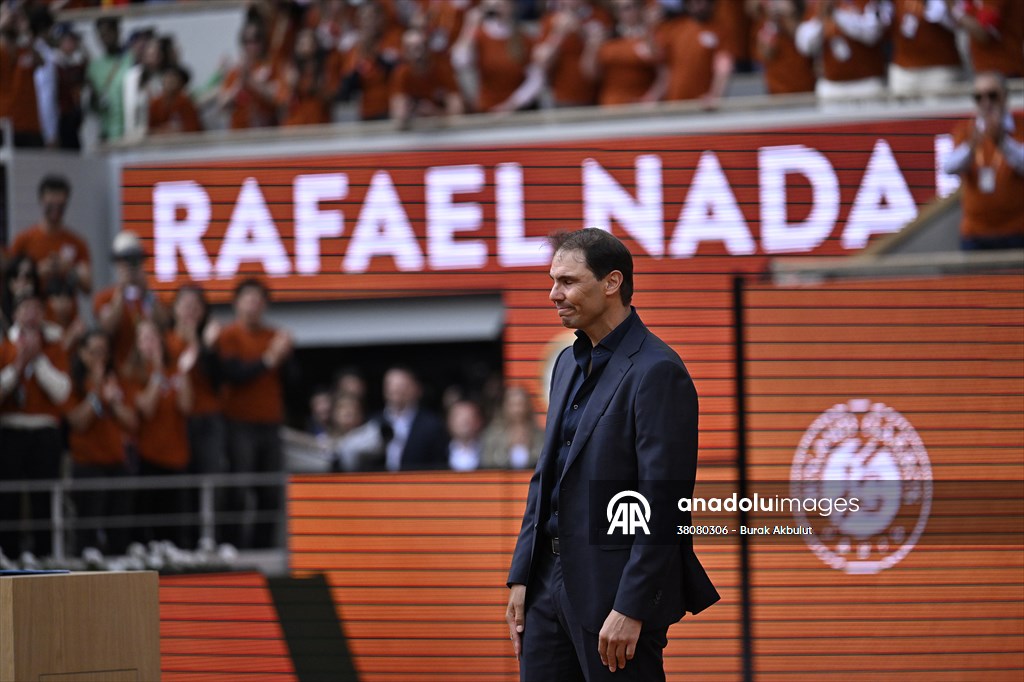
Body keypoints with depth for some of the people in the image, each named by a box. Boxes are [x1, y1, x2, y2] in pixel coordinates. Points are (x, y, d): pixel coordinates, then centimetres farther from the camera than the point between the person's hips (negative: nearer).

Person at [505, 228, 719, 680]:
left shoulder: (657, 372, -14)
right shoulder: (570, 363, 14)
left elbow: (662, 502, -18)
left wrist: (631, 608, -21)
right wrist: (521, 577, 13)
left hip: (617, 589, -8)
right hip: (552, 579, 8)